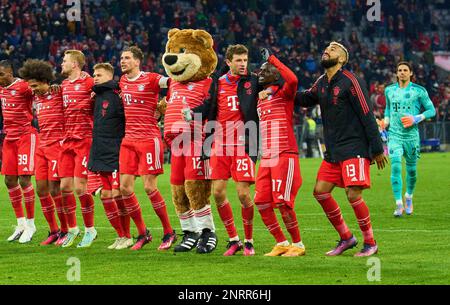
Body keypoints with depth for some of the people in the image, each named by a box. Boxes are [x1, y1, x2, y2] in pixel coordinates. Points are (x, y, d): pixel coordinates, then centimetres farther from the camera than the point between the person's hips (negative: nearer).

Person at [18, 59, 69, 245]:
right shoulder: (36, 97, 12)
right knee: (41, 189, 6)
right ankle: (53, 231, 16)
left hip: (57, 145, -7)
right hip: (41, 146, 7)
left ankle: (65, 231, 6)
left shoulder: (59, 93, -10)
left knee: (54, 190, -7)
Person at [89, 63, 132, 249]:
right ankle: (120, 236, 15)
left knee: (117, 194, -9)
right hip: (100, 154, 9)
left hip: (116, 153, -9)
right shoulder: (99, 95, 13)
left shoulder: (116, 95, -11)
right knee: (105, 195, 8)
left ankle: (127, 237, 1)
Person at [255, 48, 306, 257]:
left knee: (282, 202, -10)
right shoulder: (260, 98, 18)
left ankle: (297, 244, 4)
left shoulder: (284, 94, -5)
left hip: (285, 156, -8)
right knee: (262, 203, 3)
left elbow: (292, 79, -26)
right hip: (266, 159, 8)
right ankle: (281, 243, 15)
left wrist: (271, 58, -19)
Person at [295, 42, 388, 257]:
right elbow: (304, 99, 27)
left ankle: (370, 243, 1)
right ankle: (346, 237, 14)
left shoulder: (350, 82, -12)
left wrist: (377, 149, -13)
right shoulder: (321, 83, 10)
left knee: (353, 194, -14)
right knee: (320, 191, 2)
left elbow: (367, 116, -12)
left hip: (354, 148, -8)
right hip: (333, 150, 8)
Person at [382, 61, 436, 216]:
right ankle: (399, 205, -17)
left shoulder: (419, 91, -1)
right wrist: (385, 125, 11)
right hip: (394, 135, 1)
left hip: (411, 135, -1)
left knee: (411, 170, 9)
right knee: (395, 167, -17)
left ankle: (409, 199, 35)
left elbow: (431, 110, 2)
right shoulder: (389, 90, 9)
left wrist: (417, 118, -13)